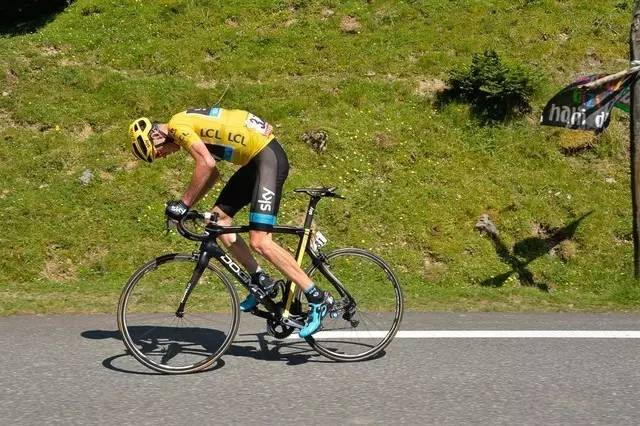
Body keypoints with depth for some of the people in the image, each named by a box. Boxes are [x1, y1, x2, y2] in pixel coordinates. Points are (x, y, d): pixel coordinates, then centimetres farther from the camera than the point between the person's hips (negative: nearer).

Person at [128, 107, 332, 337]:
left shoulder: (178, 126, -11)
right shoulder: (187, 126, 19)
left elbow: (207, 164, -25)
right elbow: (212, 173, 24)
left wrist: (183, 203, -18)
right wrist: (187, 206, 16)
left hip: (268, 157, -10)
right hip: (255, 160, 10)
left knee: (259, 241, -15)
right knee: (219, 217, 8)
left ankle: (318, 298, -9)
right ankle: (261, 281, 13)